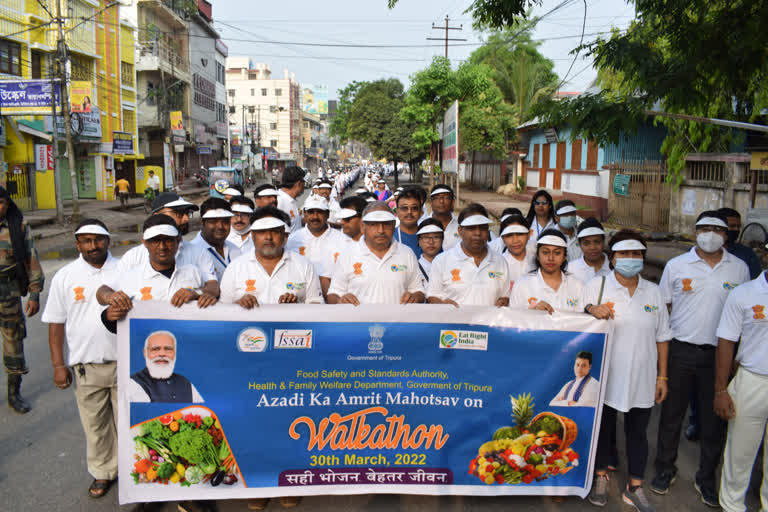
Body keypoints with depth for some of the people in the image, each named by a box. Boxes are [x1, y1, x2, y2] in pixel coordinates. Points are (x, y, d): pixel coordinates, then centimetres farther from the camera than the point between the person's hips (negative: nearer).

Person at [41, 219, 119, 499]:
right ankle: (103, 472, 31)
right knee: (95, 423, 12)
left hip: (124, 362, 0)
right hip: (86, 367, 1)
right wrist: (58, 365, -1)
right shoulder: (65, 277, -1)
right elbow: (56, 323, 3)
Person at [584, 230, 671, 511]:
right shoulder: (595, 286, -5)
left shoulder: (653, 292, 6)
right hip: (605, 377, -2)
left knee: (638, 431, 13)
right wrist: (591, 310, -23)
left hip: (643, 379, 3)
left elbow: (662, 337, 10)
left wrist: (662, 376, 7)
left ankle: (634, 488, 29)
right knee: (603, 427, 13)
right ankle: (600, 477, 34)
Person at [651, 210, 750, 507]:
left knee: (714, 418, 10)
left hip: (719, 352, 1)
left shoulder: (739, 268, 4)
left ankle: (706, 477, 28)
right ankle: (665, 468, 27)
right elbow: (662, 309, 4)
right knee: (672, 413, 10)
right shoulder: (676, 265, 0)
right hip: (680, 350, -1)